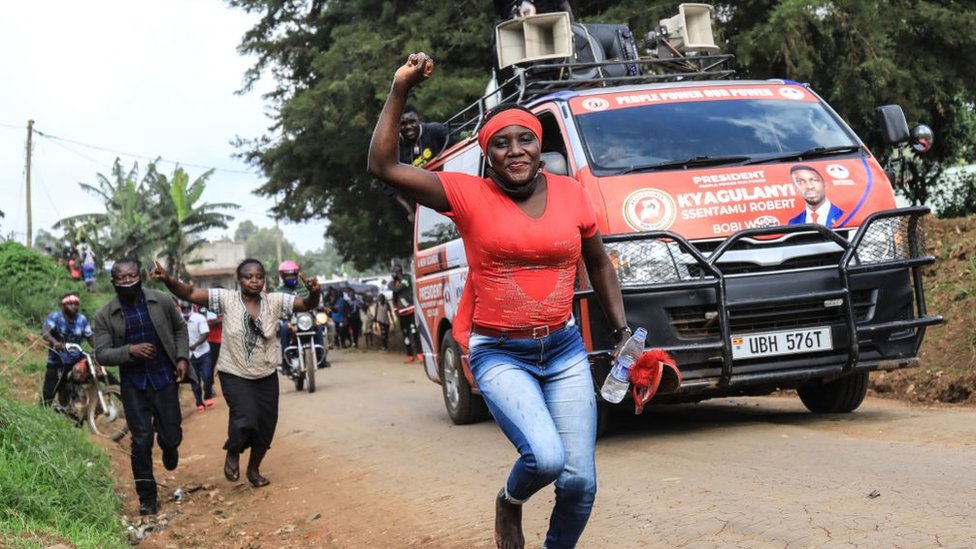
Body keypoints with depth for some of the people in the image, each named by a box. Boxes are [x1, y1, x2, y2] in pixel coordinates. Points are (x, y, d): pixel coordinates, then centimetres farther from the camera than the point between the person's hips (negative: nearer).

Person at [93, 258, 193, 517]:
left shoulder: (162, 301, -4)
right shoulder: (105, 315, -6)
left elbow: (180, 328, 11)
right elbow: (101, 354, -8)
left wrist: (182, 357, -2)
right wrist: (130, 350, -24)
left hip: (165, 379, 1)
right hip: (134, 384, -1)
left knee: (171, 435, 2)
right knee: (141, 441, -2)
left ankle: (168, 444, 42)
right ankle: (147, 498, 11)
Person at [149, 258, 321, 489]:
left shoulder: (275, 301, -6)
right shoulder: (227, 299, -11)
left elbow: (306, 304, -12)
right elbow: (190, 293, -17)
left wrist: (313, 293, -36)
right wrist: (168, 280, -35)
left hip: (267, 376, 3)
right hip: (235, 375, -3)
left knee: (266, 426, 11)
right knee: (247, 418, -23)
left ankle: (254, 470, 37)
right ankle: (232, 453, 10)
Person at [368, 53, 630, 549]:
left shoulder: (571, 193, 3)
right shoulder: (468, 195, -6)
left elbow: (600, 265, 17)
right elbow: (383, 166, -13)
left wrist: (622, 331, 13)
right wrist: (400, 90, -16)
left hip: (564, 349, 3)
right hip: (499, 354, -3)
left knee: (579, 479, -3)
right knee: (545, 456, -24)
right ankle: (509, 503, 13)